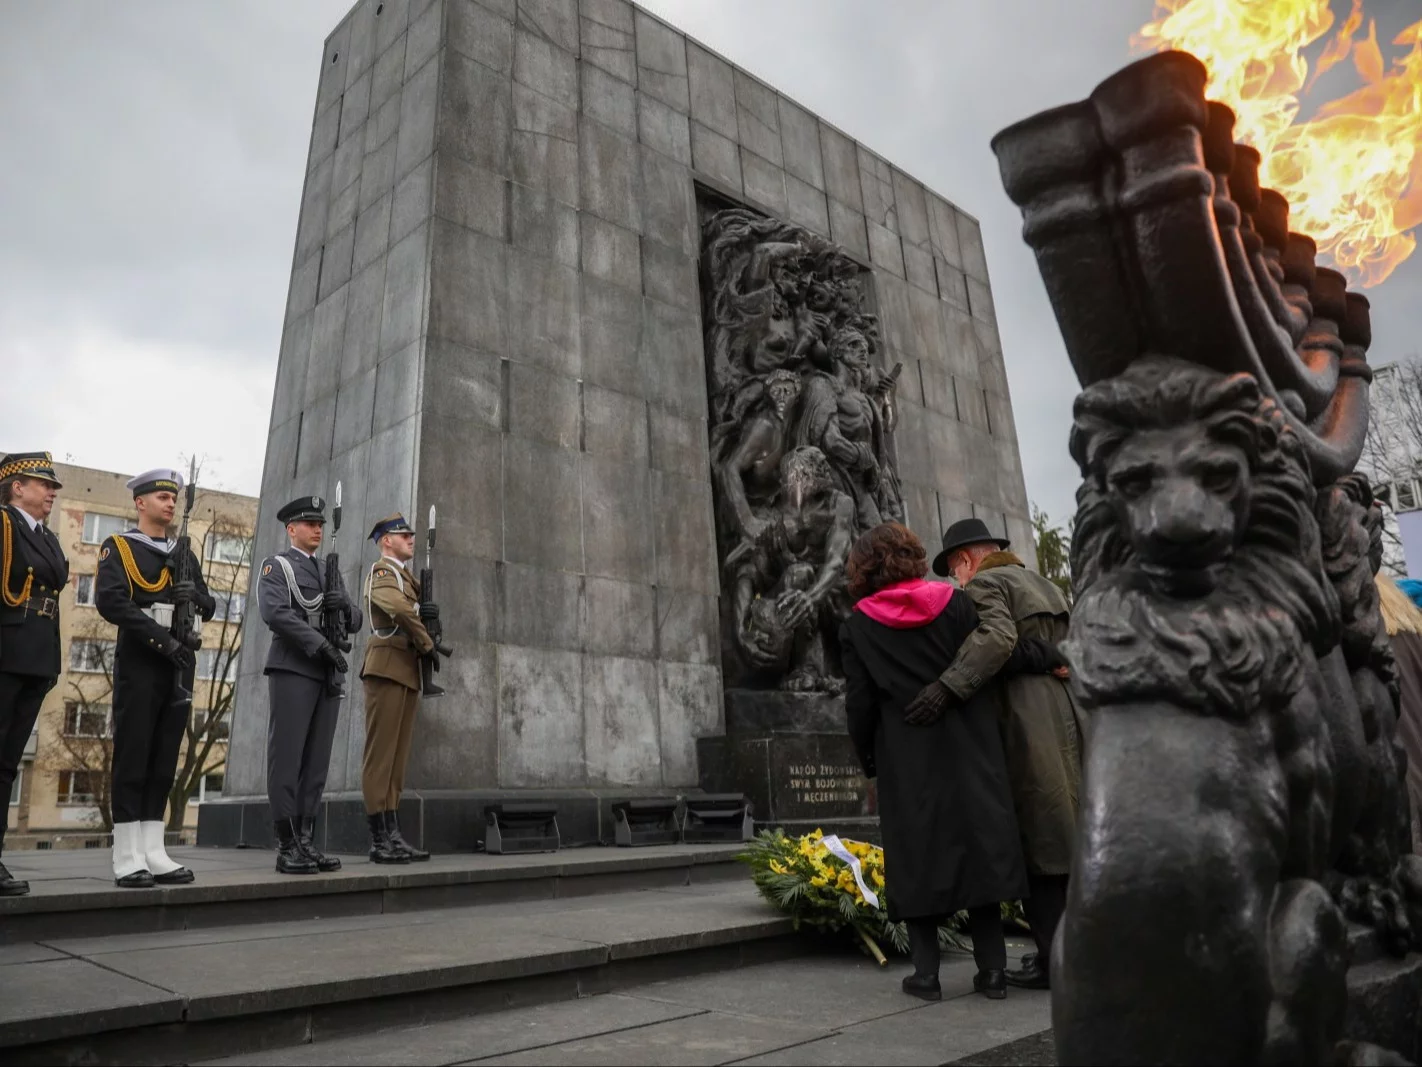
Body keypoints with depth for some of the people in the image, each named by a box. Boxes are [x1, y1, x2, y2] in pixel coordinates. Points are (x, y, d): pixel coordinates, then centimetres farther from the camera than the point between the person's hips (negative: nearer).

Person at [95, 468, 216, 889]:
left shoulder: (185, 555, 18)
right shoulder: (118, 547, 1)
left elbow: (209, 608, 16)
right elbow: (109, 601, -13)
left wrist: (196, 596, -8)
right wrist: (162, 638, -20)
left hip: (179, 667, 5)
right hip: (139, 665, -5)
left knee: (164, 761, 6)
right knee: (132, 759, -3)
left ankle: (154, 853, 11)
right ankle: (127, 858, 2)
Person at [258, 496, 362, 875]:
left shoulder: (329, 572, 22)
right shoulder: (276, 565, 4)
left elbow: (355, 623, 18)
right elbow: (274, 613, -13)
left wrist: (346, 608, -6)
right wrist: (321, 645, -19)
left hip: (328, 674, 6)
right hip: (292, 671, -6)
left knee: (316, 762, 6)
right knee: (286, 759, -4)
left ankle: (308, 843, 10)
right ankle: (287, 847, -1)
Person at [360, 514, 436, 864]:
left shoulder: (406, 577, 25)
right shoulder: (381, 571, -4)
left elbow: (418, 611, 22)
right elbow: (400, 608, -22)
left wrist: (426, 612, -2)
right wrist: (427, 644, -11)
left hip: (407, 671, 9)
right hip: (387, 666, -9)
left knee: (397, 756, 7)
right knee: (380, 753, -7)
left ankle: (392, 836, 9)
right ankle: (380, 840, -6)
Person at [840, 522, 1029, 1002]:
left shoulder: (857, 625, -4)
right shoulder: (955, 603, 0)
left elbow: (860, 703, -4)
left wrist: (868, 758, 8)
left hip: (906, 764, -2)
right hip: (970, 755, 2)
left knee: (917, 858, 8)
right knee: (978, 847, 10)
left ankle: (926, 971, 11)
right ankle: (992, 969, 15)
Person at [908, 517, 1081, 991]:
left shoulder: (984, 585, -6)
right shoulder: (1047, 587, 22)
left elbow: (996, 637, -26)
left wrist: (948, 686, -31)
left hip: (1026, 731, -9)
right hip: (1067, 717, 9)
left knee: (1035, 843, -2)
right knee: (1065, 838, 16)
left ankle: (1057, 959, 4)